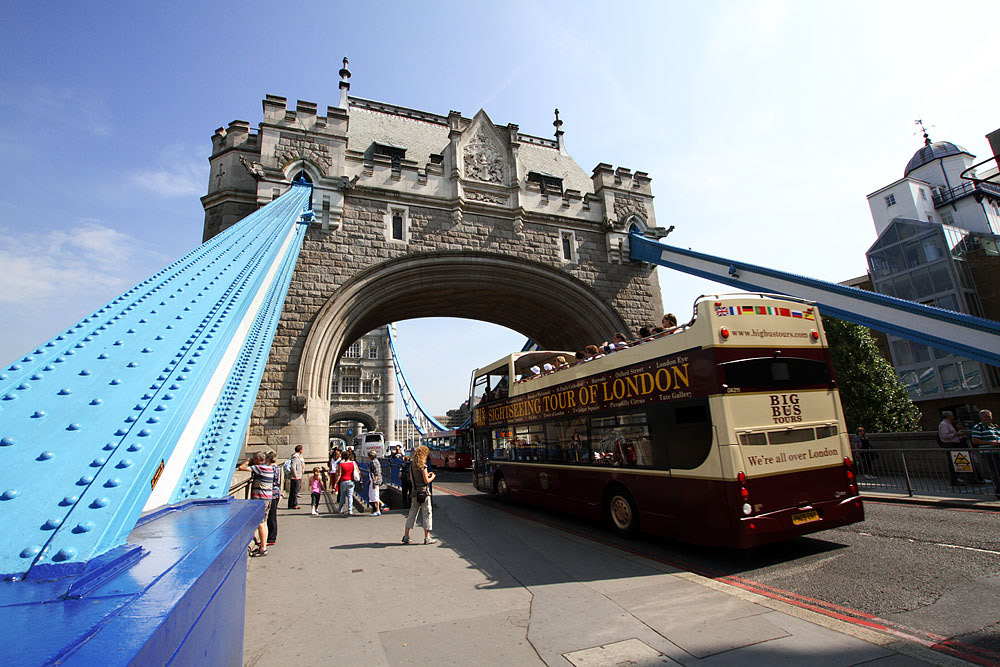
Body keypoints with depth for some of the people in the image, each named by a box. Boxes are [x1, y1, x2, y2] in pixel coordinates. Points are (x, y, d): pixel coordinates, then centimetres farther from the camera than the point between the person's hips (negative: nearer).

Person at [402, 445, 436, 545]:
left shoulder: (412, 465, 7)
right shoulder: (423, 466, -14)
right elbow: (426, 481, -15)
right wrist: (432, 477, 6)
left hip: (415, 492, 7)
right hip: (424, 492, -7)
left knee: (412, 514, 14)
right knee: (427, 514, 1)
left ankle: (406, 536, 15)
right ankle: (427, 538, 4)